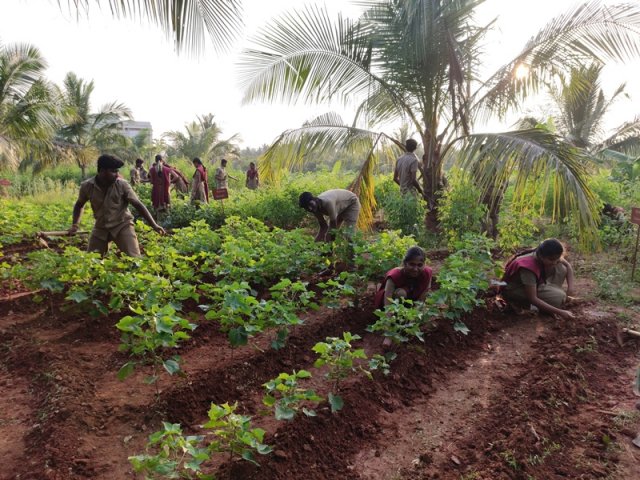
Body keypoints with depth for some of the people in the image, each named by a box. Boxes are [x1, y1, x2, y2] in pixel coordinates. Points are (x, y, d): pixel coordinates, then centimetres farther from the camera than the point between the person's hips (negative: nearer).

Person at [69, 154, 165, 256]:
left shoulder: (122, 185, -17)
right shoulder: (87, 186, -11)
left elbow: (138, 205, -14)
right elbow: (79, 205, 10)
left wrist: (154, 225, -22)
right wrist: (74, 225, -1)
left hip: (122, 225, -3)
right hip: (101, 227, 3)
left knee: (134, 258, -15)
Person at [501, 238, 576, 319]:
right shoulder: (529, 267, -37)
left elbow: (568, 266, 2)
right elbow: (533, 299, -35)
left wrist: (570, 288, -14)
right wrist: (560, 312, -36)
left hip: (532, 282, 8)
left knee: (561, 269, -9)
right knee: (559, 297, -23)